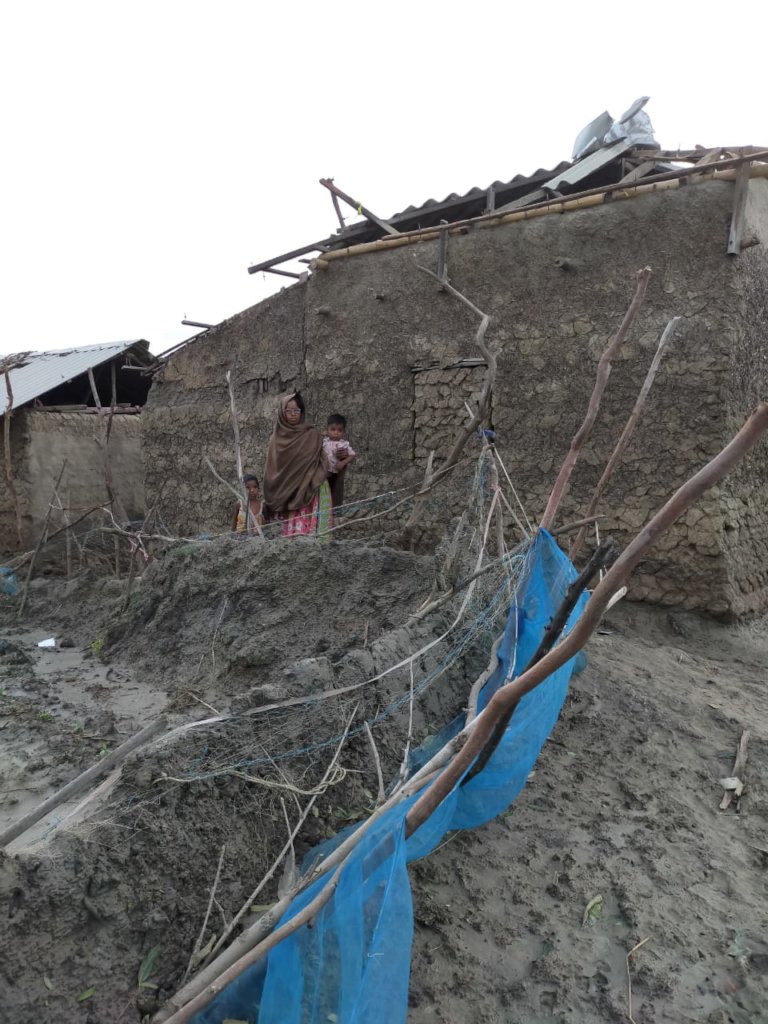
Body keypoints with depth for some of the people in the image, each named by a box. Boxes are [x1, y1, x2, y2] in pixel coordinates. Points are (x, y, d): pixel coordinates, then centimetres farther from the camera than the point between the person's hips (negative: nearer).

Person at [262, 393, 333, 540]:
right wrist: (272, 498, 9)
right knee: (288, 534, -3)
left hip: (308, 493, -2)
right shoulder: (277, 438, 11)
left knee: (308, 531, -10)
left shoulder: (312, 434, 4)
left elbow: (321, 464, -1)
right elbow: (271, 470, 13)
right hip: (284, 495, 2)